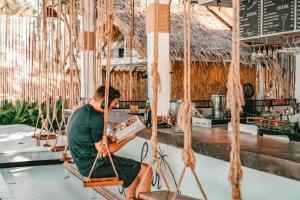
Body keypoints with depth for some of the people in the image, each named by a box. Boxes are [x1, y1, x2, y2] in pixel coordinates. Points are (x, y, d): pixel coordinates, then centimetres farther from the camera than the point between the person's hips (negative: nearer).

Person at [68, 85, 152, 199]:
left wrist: (108, 138, 7)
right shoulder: (96, 118, -22)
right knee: (146, 170, -7)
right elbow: (104, 152, -20)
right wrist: (128, 139, -9)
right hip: (95, 166, -10)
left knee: (135, 170, 23)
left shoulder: (80, 111, 8)